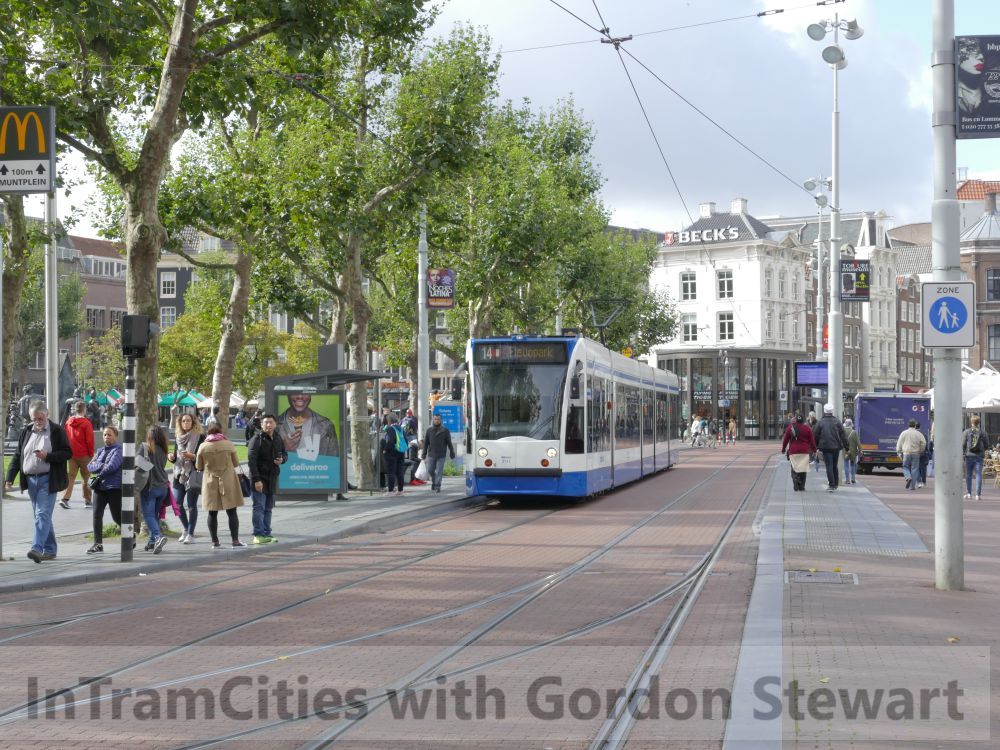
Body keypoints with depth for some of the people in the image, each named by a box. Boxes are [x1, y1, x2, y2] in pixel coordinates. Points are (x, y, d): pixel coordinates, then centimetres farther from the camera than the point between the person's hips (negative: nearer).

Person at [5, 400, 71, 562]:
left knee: (43, 514, -15)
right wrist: (10, 477, 5)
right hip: (31, 480, 6)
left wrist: (47, 456, -18)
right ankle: (50, 550, 17)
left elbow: (68, 453, -5)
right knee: (42, 516, 10)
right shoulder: (26, 431, 11)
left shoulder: (57, 431, -3)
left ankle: (37, 548, -23)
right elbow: (18, 456, 14)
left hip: (48, 480, -6)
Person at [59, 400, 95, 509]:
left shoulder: (68, 422, 5)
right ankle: (87, 500, 12)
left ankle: (65, 498, -11)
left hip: (71, 455, 4)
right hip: (84, 455, -4)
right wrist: (91, 454, 0)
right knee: (86, 478, 7)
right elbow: (89, 440, -11)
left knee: (70, 476, 4)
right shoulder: (86, 423, -10)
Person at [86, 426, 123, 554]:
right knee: (97, 514, -5)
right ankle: (98, 543, -2)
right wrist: (102, 465, -14)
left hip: (114, 487, -6)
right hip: (100, 487, 6)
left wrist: (99, 472, -6)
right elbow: (91, 466, 5)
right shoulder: (100, 451, 16)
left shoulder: (118, 450, -6)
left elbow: (112, 466, -19)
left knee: (117, 516, 2)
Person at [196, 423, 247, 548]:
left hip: (210, 482, 1)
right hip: (228, 482, -1)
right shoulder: (228, 445, -7)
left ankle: (215, 541, 9)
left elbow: (198, 466, 3)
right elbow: (236, 463, 3)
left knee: (212, 513, 8)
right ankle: (235, 540, 0)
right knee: (232, 512, 3)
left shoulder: (203, 447, -5)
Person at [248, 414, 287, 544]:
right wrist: (256, 479, -21)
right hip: (260, 479, -7)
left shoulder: (278, 440, 12)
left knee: (268, 508, 10)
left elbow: (285, 453, 25)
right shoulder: (257, 439, -9)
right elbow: (251, 460, -16)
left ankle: (266, 534, 16)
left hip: (272, 479, 7)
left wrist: (282, 459, -2)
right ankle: (258, 535, -5)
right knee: (259, 507, -6)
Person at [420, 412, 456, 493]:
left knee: (439, 471, -6)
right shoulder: (429, 431, 7)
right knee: (430, 470, 6)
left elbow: (449, 443, 3)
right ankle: (434, 482, 30)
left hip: (441, 455, -2)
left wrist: (452, 454, 1)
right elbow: (426, 443, 9)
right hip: (431, 454, 2)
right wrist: (424, 454, 5)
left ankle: (437, 486, -2)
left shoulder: (445, 430, 1)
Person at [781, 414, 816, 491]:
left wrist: (783, 449, 14)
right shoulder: (807, 428, 1)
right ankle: (801, 487, 6)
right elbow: (812, 440, 3)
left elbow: (785, 439, 5)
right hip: (804, 452, 0)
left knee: (794, 469, 4)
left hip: (793, 452, 0)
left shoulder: (790, 427, 1)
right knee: (803, 469, 8)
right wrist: (814, 450, 11)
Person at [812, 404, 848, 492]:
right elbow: (843, 435, 3)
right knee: (835, 466, 16)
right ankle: (836, 484, 23)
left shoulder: (820, 422, -3)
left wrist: (816, 446, 12)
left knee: (829, 466, -3)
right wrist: (846, 446, 8)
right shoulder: (837, 422, 2)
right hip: (836, 447, 3)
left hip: (826, 447, -2)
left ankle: (831, 485, -11)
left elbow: (815, 435, 1)